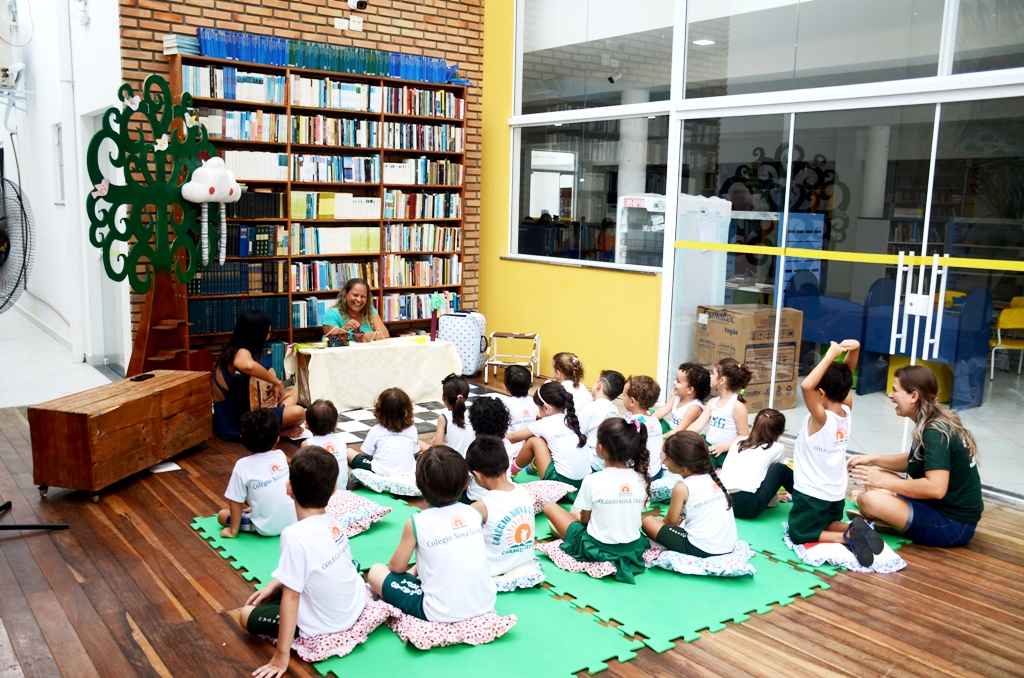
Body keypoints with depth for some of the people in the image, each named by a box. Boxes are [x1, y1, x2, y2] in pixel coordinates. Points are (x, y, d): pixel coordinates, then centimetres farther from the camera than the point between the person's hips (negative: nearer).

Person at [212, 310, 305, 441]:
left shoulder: (232, 350, 12)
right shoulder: (241, 353, -18)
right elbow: (248, 366, -43)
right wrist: (276, 381, -28)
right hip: (235, 425, -10)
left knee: (292, 393, 18)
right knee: (297, 412, -23)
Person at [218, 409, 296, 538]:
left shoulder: (242, 466, -18)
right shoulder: (281, 455, -5)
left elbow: (236, 502, -11)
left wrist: (233, 530, 3)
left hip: (266, 528, -5)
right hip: (291, 521, 5)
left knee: (222, 515, 12)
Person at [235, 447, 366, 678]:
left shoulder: (295, 535, -28)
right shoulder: (333, 523, -6)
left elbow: (291, 598, -23)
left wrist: (281, 657, -15)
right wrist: (274, 585, 18)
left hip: (325, 625, -8)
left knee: (246, 615, 8)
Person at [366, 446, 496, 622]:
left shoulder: (416, 523, -11)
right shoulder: (473, 513, 0)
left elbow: (397, 567, 4)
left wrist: (415, 569, 25)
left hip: (441, 614, -5)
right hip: (485, 607, 5)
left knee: (376, 572, 10)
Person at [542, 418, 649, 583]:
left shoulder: (592, 481, -20)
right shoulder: (640, 479, -9)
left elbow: (584, 519, -8)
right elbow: (637, 512, 3)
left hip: (597, 549, -5)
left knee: (549, 506, 7)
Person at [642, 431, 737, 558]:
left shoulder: (682, 488, -12)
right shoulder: (712, 478, 6)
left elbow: (671, 521, 2)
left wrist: (661, 520, 20)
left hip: (702, 550, -7)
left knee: (648, 521, 5)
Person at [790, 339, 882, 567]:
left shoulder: (821, 418, -25)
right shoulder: (847, 411, -5)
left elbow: (806, 385, -43)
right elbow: (843, 377, 4)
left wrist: (830, 356, -37)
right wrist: (854, 350, -13)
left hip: (812, 494, -7)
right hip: (836, 494, 7)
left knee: (799, 535, 6)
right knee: (828, 525, 29)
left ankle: (847, 537, -14)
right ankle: (855, 529, 0)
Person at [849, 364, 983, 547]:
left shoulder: (935, 433, -22)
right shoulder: (935, 423, 7)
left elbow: (936, 488, -31)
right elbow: (912, 461, 21)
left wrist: (884, 481, -22)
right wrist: (873, 459, 9)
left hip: (953, 525, -10)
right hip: (941, 507, 10)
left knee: (870, 500, -26)